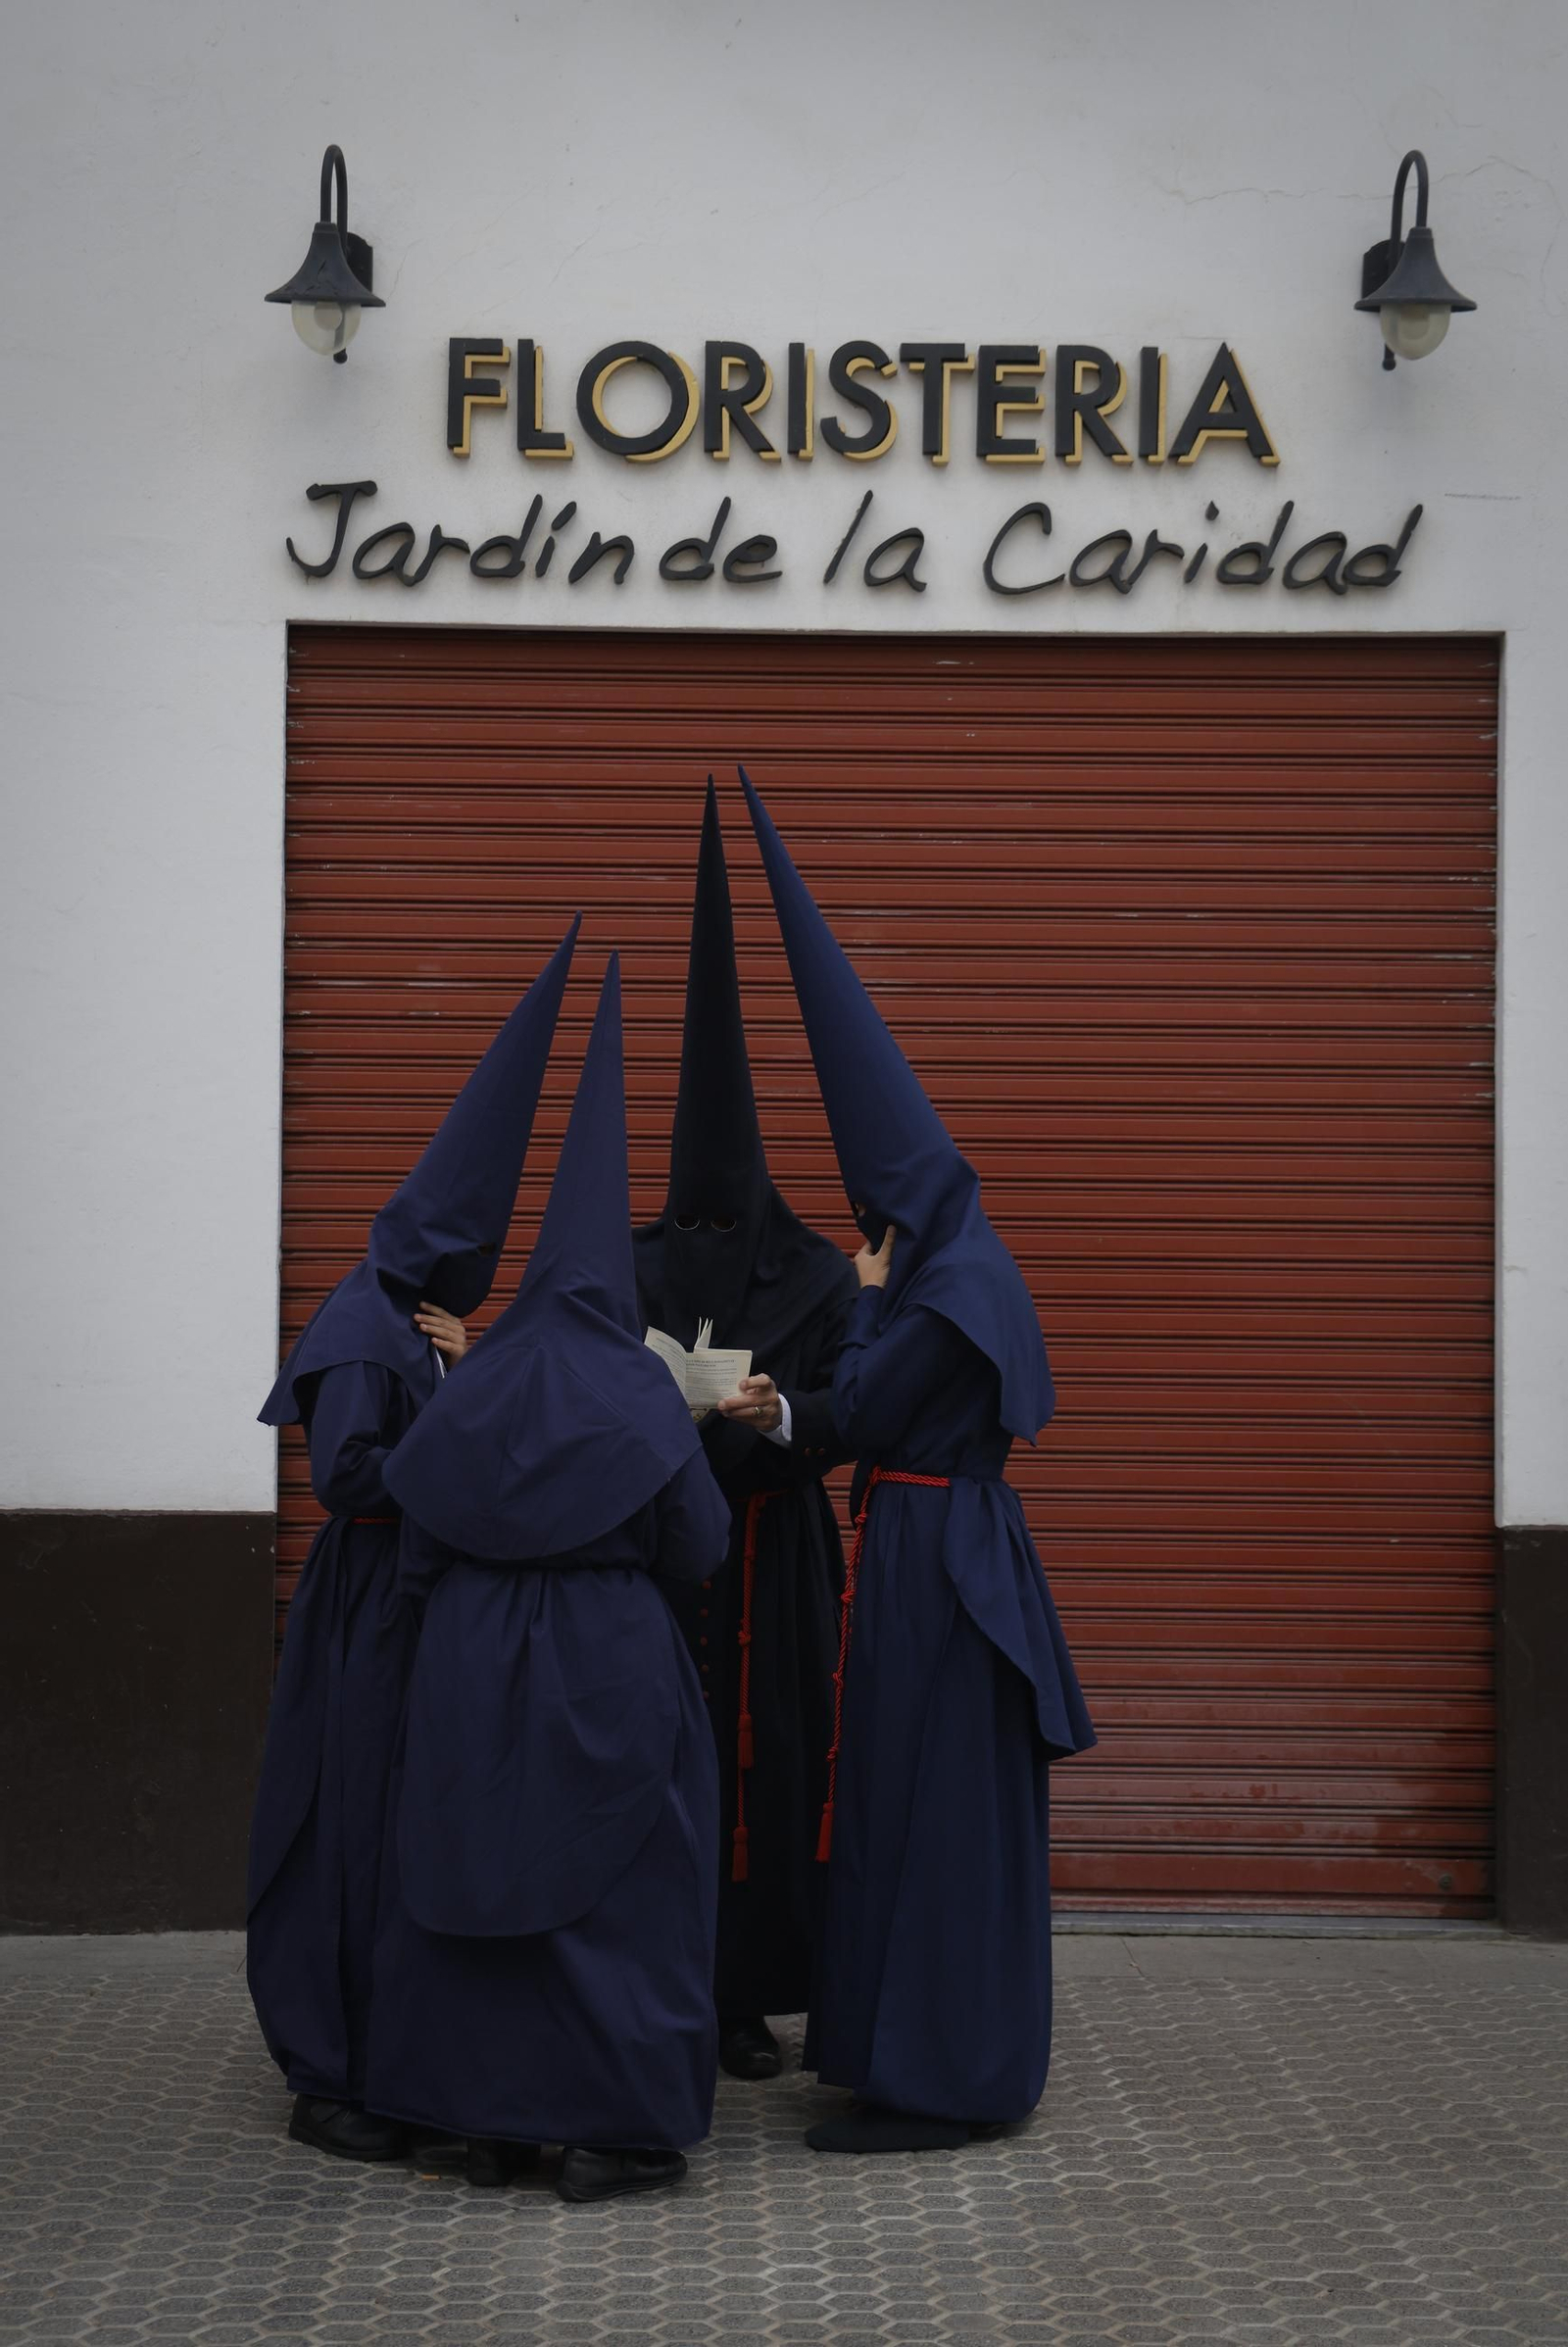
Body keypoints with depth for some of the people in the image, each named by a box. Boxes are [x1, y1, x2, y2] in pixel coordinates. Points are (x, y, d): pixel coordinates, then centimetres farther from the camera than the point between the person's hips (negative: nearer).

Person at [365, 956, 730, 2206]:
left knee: (480, 1870, 13)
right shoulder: (638, 1395, -10)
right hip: (610, 1661, -4)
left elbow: (417, 1534, 4)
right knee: (621, 1879, 5)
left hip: (472, 1660, 4)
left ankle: (486, 2110, 20)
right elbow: (699, 1544, -4)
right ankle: (620, 2127, 6)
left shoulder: (470, 1388, 0)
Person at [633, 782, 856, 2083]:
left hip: (774, 1557, 0)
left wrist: (782, 1413, -21)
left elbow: (850, 1413, -2)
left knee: (771, 1763, 0)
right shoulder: (632, 1271, 5)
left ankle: (750, 1996, 9)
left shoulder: (819, 1272, 2)